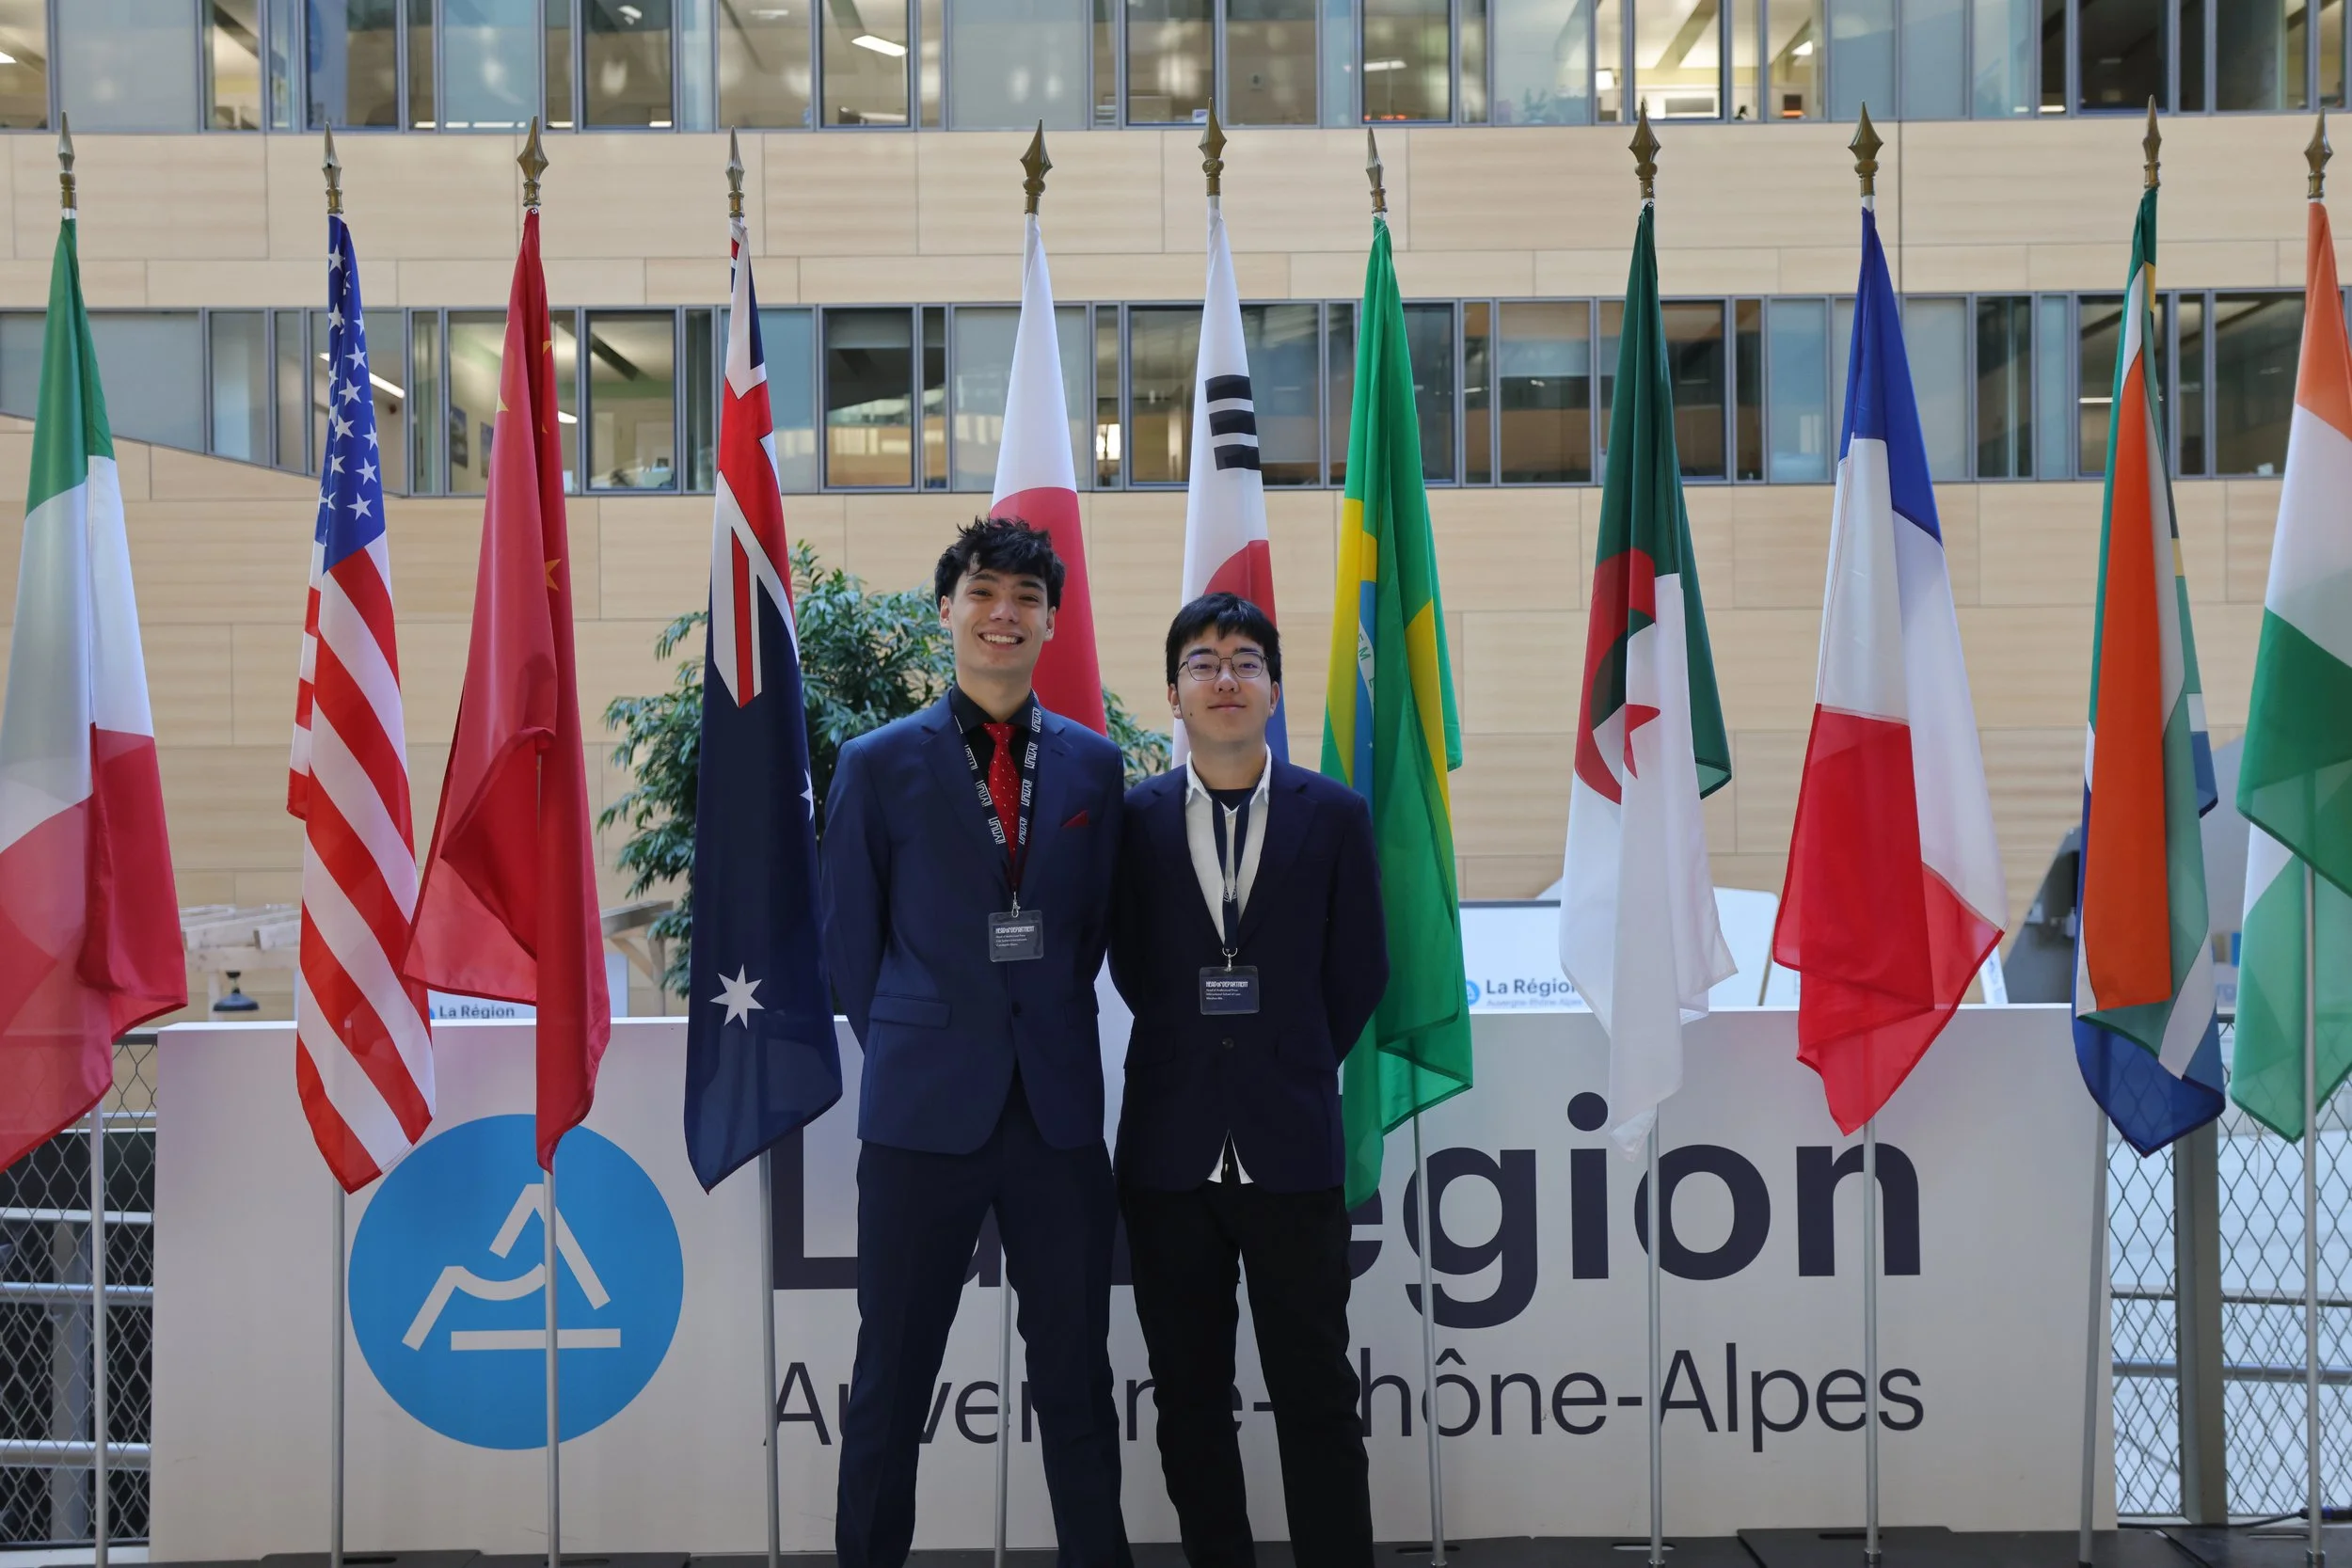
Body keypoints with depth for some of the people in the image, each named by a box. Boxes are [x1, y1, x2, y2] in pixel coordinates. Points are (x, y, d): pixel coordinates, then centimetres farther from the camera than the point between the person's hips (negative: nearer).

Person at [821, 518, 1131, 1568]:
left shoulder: (1094, 765, 7)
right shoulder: (880, 764, 1)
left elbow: (1094, 929, 13)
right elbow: (849, 940, 6)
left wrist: (1046, 1031, 10)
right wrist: (904, 1055, 8)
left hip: (1059, 1110, 2)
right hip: (924, 1113, -2)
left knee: (1076, 1376, 8)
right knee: (892, 1382, 6)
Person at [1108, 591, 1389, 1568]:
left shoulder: (1335, 816, 1)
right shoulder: (1134, 819, 2)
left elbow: (1359, 974, 7)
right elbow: (1131, 970, 10)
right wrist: (1193, 1056, 10)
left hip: (1291, 1149, -1)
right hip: (1170, 1148, 1)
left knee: (1316, 1396, 3)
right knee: (1189, 1401, 9)